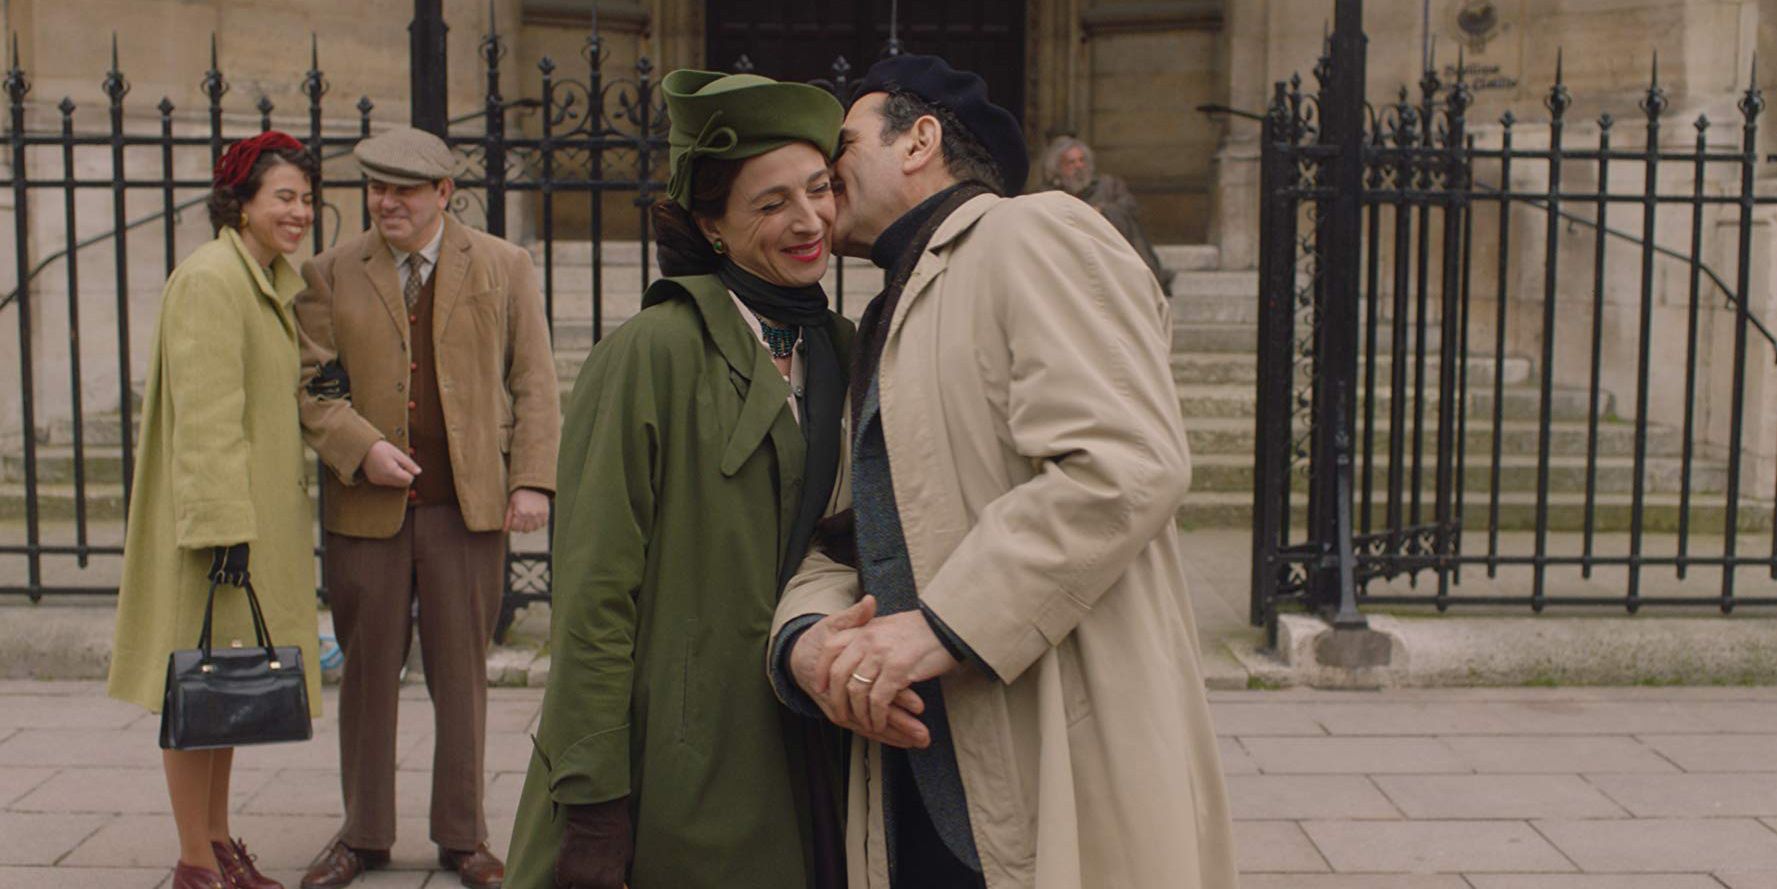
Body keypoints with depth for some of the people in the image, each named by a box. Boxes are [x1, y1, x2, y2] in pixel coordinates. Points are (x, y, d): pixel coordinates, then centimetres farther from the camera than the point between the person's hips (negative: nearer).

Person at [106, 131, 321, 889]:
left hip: (258, 513, 10)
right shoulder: (209, 280, -15)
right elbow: (204, 415, -21)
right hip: (216, 514, -9)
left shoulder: (275, 283, 14)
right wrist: (224, 527, -23)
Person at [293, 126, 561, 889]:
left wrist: (532, 480, -5)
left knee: (462, 674, 7)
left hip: (468, 506, -1)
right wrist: (363, 448, -14)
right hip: (367, 507, 1)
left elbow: (534, 383, 4)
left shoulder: (503, 268, 7)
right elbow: (310, 384, 3)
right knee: (368, 671, 8)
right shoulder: (331, 274, 7)